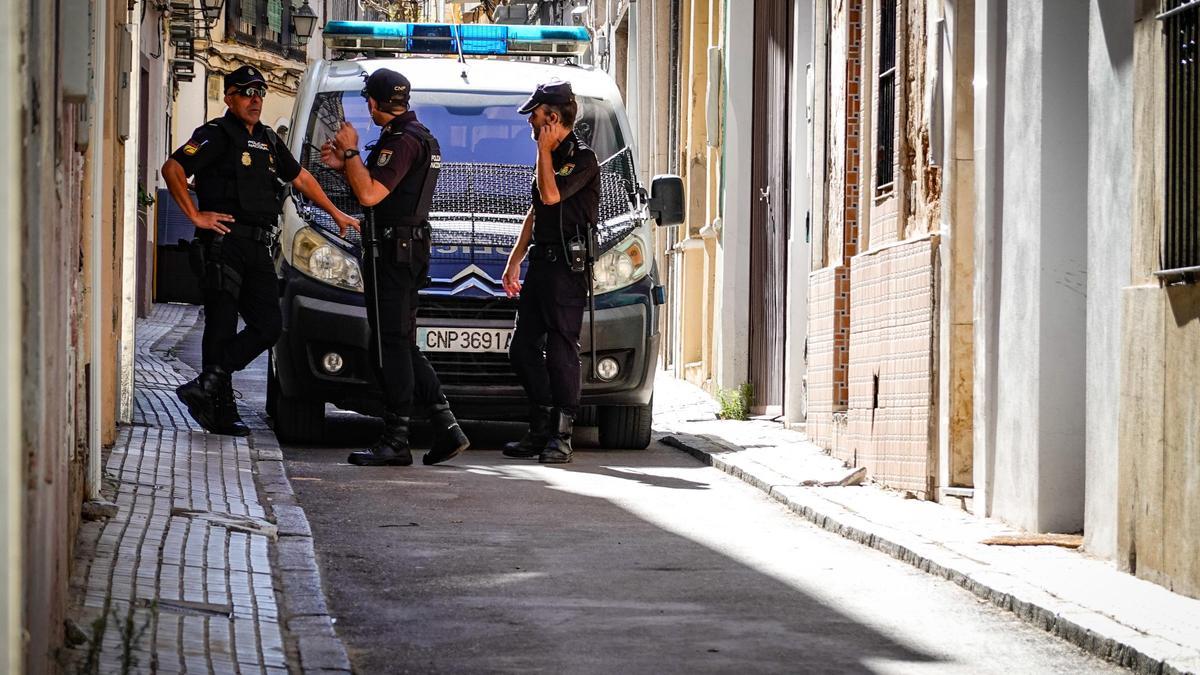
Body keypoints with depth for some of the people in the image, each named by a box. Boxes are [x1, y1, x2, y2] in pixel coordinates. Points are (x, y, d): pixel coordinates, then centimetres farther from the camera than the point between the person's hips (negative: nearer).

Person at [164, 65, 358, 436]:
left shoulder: (268, 140, 21)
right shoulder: (215, 135, -2)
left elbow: (301, 178, 34)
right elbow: (172, 169, -13)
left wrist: (336, 214, 35)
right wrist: (195, 215, -15)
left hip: (258, 248, 8)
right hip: (224, 242, -8)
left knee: (268, 325, -1)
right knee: (222, 327, -6)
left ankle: (206, 387, 1)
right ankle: (221, 412, -4)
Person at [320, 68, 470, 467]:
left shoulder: (403, 141, -15)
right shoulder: (420, 137, 20)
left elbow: (369, 194, -23)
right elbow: (376, 193, 26)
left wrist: (351, 152, -12)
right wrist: (344, 164, 15)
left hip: (393, 251, -11)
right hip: (410, 252, 11)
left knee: (390, 346, -8)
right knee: (402, 347, 12)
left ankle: (396, 441, -6)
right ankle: (446, 427, 9)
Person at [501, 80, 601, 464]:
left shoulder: (582, 159, -9)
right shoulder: (552, 159, 19)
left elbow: (551, 195, -22)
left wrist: (544, 149, -11)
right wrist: (515, 260, 22)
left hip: (567, 266, -10)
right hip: (541, 261, 10)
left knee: (561, 351, -9)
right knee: (522, 349, 8)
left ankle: (561, 436, -6)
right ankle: (541, 429, 16)